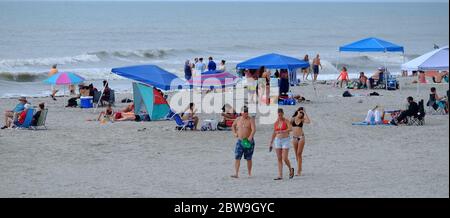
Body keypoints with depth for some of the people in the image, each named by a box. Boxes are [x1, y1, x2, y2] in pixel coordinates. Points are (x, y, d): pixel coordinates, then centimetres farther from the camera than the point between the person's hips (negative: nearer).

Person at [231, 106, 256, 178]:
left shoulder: (251, 120, -6)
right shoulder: (238, 119, 7)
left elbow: (254, 129, -19)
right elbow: (233, 126, 28)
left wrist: (250, 137, -34)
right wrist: (235, 133, 12)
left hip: (248, 141, -3)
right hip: (240, 141, 3)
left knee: (248, 159, 6)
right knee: (237, 158, -8)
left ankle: (249, 174, 18)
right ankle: (236, 174, -12)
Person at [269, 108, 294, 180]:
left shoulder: (286, 121, -7)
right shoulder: (276, 122, 8)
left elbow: (290, 129, -24)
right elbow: (274, 134, 15)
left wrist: (282, 131, -37)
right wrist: (271, 143, 14)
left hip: (285, 141, -5)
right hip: (278, 141, 5)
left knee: (285, 158, -9)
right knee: (279, 159, 2)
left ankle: (291, 169, 19)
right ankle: (280, 176, 2)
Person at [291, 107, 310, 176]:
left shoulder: (302, 119, -1)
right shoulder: (293, 119, 4)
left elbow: (308, 122, -20)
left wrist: (305, 113, -14)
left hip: (301, 137, -3)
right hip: (294, 137, 3)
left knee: (299, 154, -9)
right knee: (296, 154, 9)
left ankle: (299, 171, -10)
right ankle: (299, 168, 23)